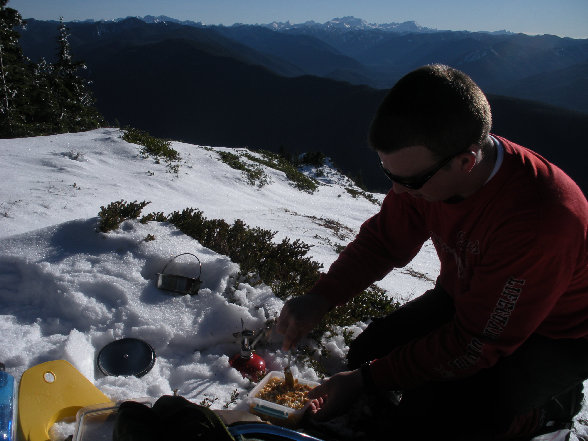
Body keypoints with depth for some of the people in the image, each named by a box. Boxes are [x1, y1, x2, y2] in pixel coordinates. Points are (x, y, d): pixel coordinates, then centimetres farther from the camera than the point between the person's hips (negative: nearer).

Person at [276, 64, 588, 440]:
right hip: (465, 297, 7)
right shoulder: (423, 167, -19)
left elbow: (474, 344, -30)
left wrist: (366, 381, -25)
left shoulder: (543, 218, -39)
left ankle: (554, 405, 5)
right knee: (367, 353, 2)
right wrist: (320, 299, -19)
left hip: (550, 335, -6)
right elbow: (384, 240, -4)